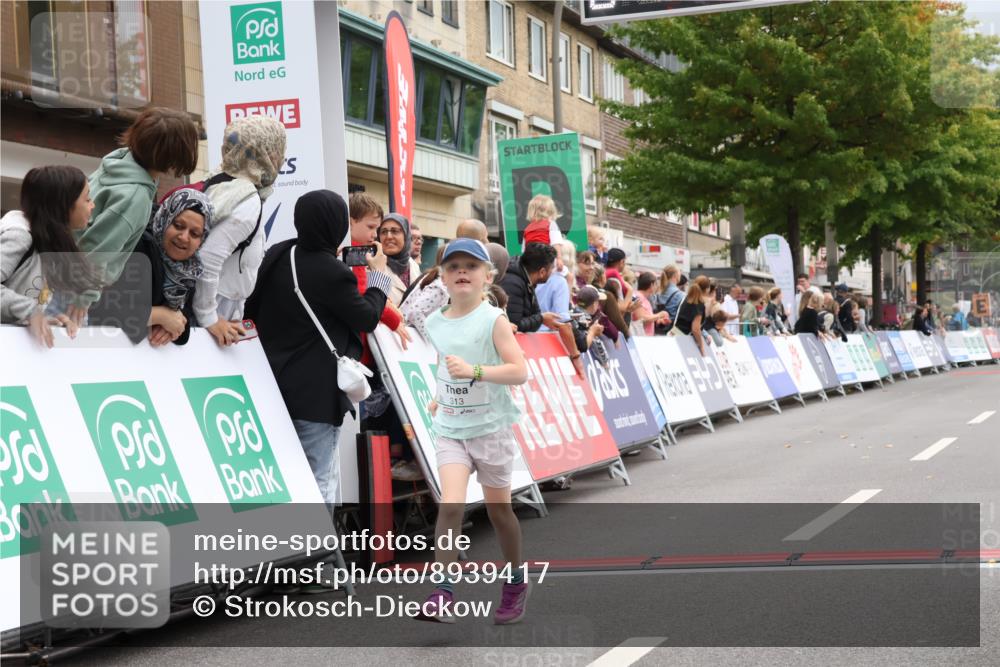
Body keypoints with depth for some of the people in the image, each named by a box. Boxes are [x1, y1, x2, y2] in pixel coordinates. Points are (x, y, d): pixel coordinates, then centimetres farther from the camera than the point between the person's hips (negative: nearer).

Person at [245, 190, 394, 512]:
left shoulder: (276, 255, 0)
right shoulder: (333, 273, -22)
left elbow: (251, 307, 10)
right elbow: (367, 318, -7)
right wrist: (379, 274, 6)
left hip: (275, 384, 7)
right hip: (316, 393, -7)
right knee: (320, 479, 0)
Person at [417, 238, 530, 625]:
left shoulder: (493, 320, -11)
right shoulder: (435, 324, 4)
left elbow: (520, 372, -20)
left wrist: (474, 372, -30)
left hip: (490, 427, -3)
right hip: (450, 429, 3)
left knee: (498, 508, 10)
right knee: (450, 505, -15)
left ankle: (517, 581, 32)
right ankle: (443, 594, -16)